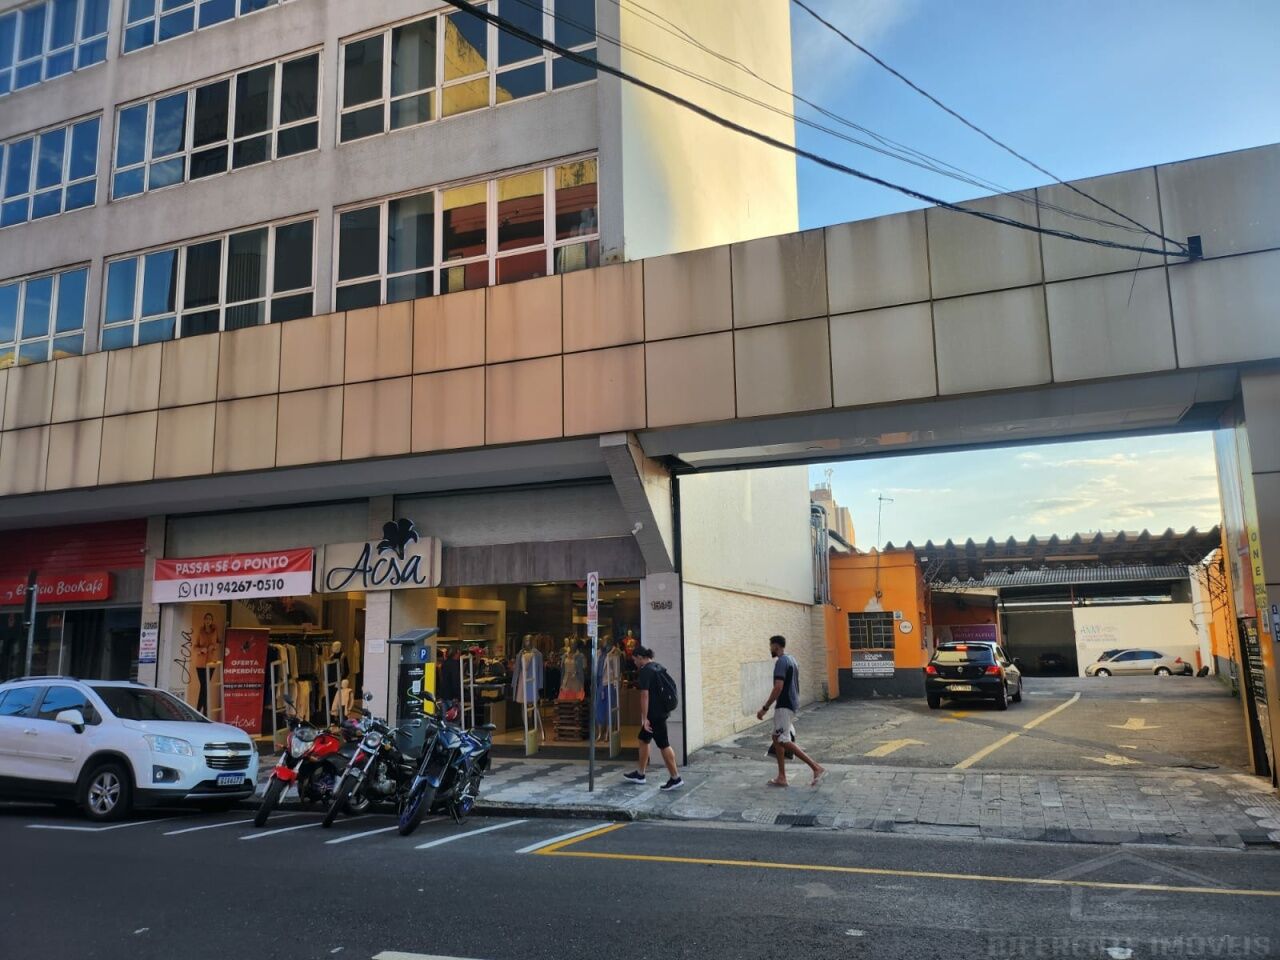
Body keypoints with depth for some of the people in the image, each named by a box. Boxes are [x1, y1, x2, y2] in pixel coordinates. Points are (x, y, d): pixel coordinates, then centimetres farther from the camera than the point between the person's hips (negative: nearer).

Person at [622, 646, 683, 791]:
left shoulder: (645, 672, -16)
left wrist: (644, 718, -18)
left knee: (663, 745, -4)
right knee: (643, 740, 18)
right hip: (661, 711, 10)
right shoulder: (658, 667, 12)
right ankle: (639, 774, 27)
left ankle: (676, 778, 1)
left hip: (654, 714, -10)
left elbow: (645, 695, -20)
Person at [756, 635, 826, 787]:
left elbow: (778, 687, -24)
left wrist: (765, 708, -20)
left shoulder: (781, 662, -17)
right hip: (790, 704, 10)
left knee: (784, 741, -10)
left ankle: (817, 767, -12)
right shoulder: (792, 660, 14)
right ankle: (781, 777, 13)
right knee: (777, 738, 13)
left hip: (784, 706, -10)